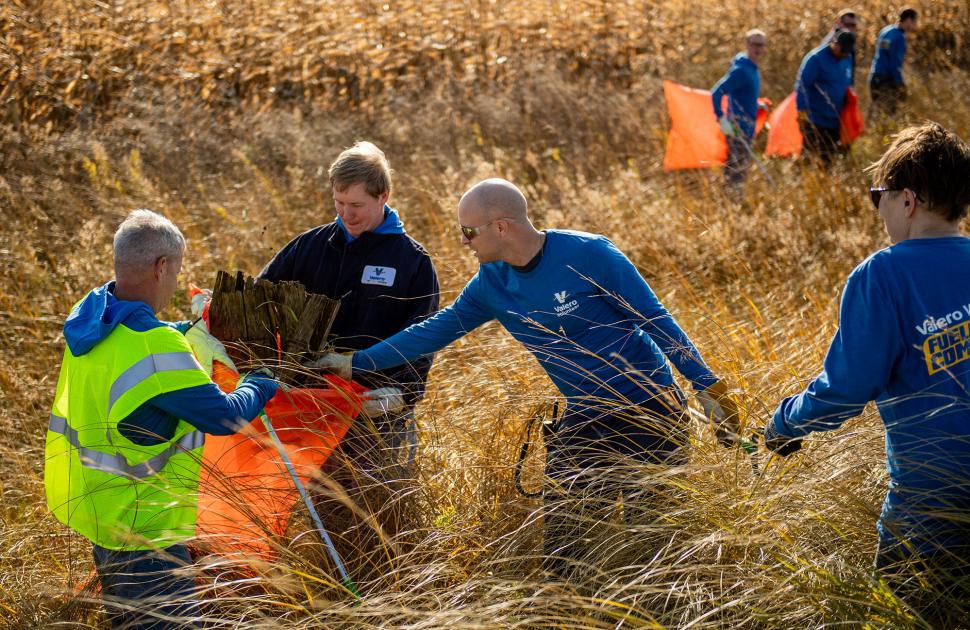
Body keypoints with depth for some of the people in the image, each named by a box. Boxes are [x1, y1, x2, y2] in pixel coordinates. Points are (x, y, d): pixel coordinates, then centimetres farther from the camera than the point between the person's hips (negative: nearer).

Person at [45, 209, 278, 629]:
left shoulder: (89, 313, -2)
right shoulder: (156, 350, -30)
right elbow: (223, 417, -22)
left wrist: (178, 330, 26)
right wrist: (259, 388, -4)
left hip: (89, 499, 9)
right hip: (141, 524, -9)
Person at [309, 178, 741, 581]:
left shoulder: (588, 254, -17)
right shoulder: (491, 284, 1)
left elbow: (656, 318, -12)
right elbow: (435, 330, 8)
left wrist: (706, 386, -12)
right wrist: (356, 363, 8)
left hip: (649, 410, -5)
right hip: (584, 420, 5)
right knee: (561, 526, 0)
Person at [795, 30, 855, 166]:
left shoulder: (846, 60, 12)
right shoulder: (816, 59, -12)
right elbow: (801, 85, -15)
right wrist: (802, 112, -20)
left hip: (834, 121, 8)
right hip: (815, 122, -8)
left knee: (830, 158, 10)